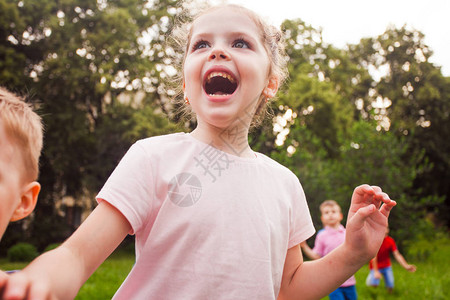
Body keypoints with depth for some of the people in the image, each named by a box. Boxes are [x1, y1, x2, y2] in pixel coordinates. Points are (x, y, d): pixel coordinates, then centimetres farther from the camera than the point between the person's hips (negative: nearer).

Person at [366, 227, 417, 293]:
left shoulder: (391, 241, -8)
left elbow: (397, 255, -11)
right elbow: (374, 257, -21)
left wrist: (406, 266, -25)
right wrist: (376, 271, -26)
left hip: (387, 267, 3)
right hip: (376, 267, -3)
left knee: (390, 288, -9)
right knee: (373, 284, -23)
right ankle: (371, 277, 11)